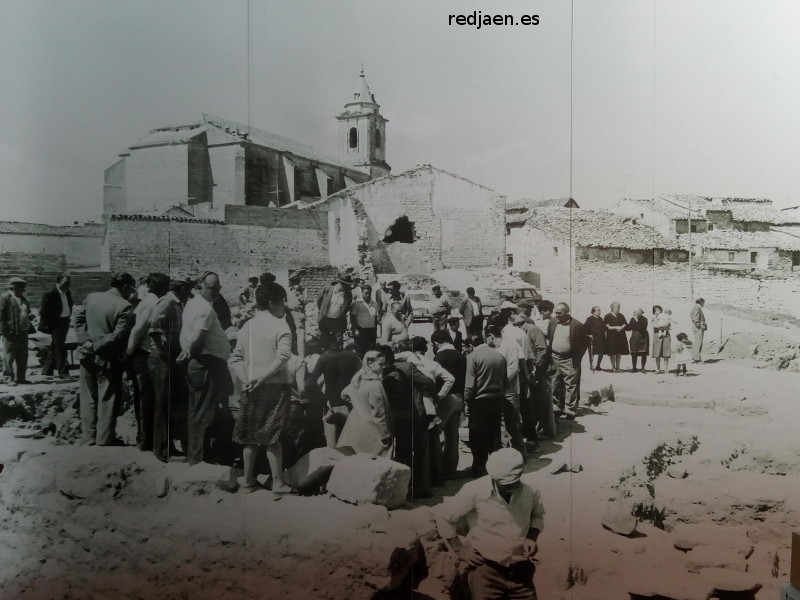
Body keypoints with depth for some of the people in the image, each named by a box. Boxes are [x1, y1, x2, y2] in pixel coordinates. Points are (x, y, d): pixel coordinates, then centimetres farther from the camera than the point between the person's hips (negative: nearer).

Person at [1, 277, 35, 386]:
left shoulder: (23, 298, 16)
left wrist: (30, 316, 4)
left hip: (23, 332, 8)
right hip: (11, 333, -8)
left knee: (22, 357, 11)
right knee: (9, 357, 0)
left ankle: (20, 377, 20)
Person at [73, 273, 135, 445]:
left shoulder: (91, 297, 3)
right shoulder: (125, 307, -17)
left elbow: (77, 318, 4)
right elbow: (117, 336, -22)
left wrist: (85, 341, -3)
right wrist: (95, 346, -15)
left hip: (88, 356, 6)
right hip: (108, 359, -6)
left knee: (89, 396, 16)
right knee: (107, 398, 7)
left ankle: (89, 435, 25)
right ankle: (105, 438, 14)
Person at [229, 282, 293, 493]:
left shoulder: (247, 326, 10)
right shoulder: (280, 326, -8)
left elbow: (236, 358, 6)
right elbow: (282, 356, -22)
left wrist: (247, 379, -2)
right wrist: (262, 376, -18)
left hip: (251, 387, 5)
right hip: (275, 386, -5)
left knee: (250, 436, 11)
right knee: (272, 436, 2)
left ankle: (248, 481, 19)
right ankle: (278, 482, 6)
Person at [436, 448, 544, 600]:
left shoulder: (530, 491, -8)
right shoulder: (475, 490, -16)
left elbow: (538, 514, 15)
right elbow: (444, 516, -4)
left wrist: (532, 538, -3)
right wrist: (458, 549, -3)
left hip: (520, 569, 3)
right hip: (485, 569, -3)